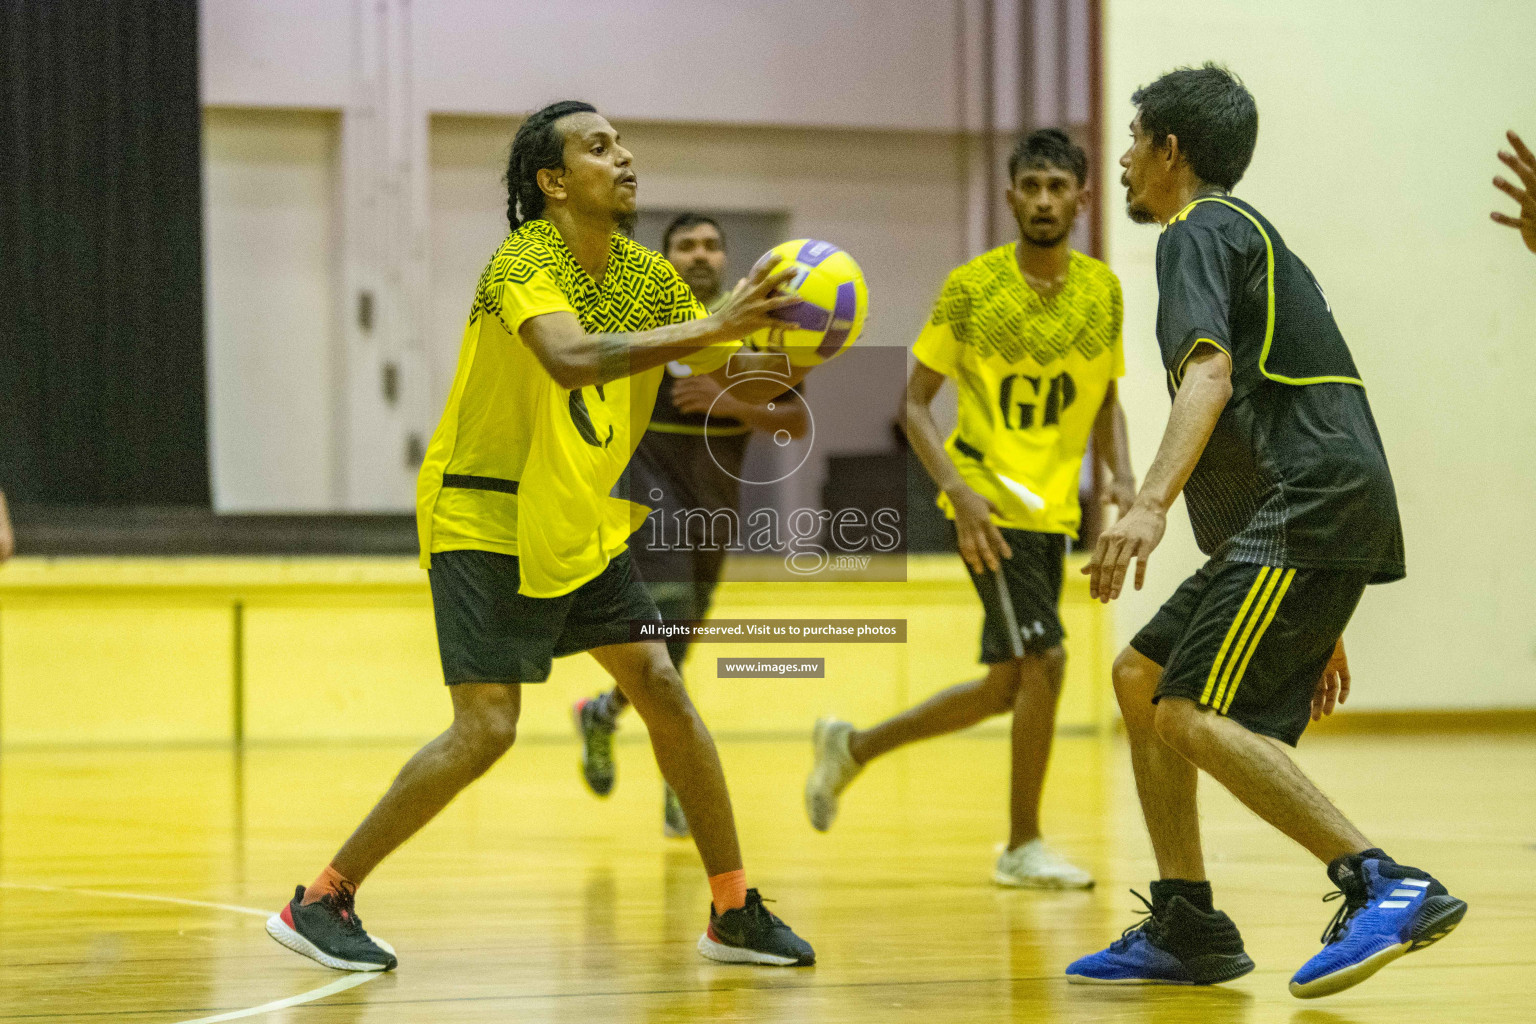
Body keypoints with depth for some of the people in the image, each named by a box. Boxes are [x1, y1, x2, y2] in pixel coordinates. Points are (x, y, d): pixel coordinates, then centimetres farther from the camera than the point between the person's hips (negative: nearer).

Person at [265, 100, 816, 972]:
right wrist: (709, 328, -43)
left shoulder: (649, 278, 4)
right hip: (485, 522, -7)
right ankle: (320, 903, -5)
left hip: (581, 525, 8)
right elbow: (571, 360, -40)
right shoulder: (526, 264, -20)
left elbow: (731, 380, 7)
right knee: (487, 727, -14)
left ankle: (734, 912, 11)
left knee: (665, 693, 1)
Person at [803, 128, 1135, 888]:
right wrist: (961, 491, -19)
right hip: (991, 504, -6)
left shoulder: (1102, 291, 5)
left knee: (1007, 686, 10)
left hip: (1052, 510, 6)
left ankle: (852, 748, 30)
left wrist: (1121, 477, -3)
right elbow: (914, 403, -5)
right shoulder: (971, 287, -9)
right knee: (1044, 658, -16)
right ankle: (1023, 846, -2)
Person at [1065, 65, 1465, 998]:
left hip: (1308, 511, -10)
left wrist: (1150, 505, -35)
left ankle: (1388, 887, -27)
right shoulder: (1251, 236, 29)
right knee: (1141, 680, 15)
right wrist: (1322, 625, 29)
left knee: (1194, 715, -20)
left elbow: (1209, 373, -21)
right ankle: (1187, 929, 15)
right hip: (1296, 514, 10)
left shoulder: (1200, 232, -1)